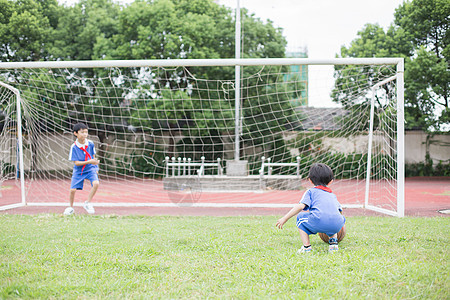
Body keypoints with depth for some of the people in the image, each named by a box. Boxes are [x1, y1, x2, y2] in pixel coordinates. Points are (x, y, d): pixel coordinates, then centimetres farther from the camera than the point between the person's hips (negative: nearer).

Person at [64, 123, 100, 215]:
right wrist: (89, 162, -28)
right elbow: (76, 163, -17)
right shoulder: (74, 147, -15)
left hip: (90, 169, 1)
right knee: (73, 190, -7)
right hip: (78, 171, -1)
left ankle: (87, 203, -5)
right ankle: (71, 207, 21)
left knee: (96, 183, -24)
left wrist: (96, 168, 6)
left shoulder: (90, 144, -7)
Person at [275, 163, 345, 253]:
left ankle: (306, 247, 14)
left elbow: (301, 206, 6)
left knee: (300, 217, 23)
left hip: (318, 222, -4)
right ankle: (333, 243, 26)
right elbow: (340, 210, 39)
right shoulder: (332, 195, 35)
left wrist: (285, 218, 7)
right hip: (336, 226, 4)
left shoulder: (311, 192, 21)